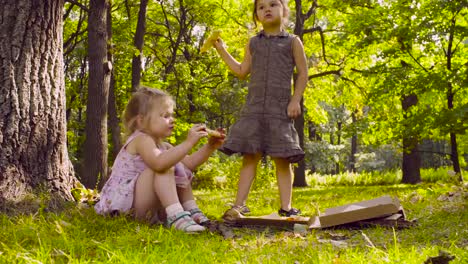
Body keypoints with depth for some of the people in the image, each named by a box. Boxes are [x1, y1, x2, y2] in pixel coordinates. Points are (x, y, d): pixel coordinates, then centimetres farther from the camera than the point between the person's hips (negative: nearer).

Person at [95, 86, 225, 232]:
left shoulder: (161, 145, 11)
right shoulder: (141, 140, -18)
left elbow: (189, 163, 9)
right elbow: (159, 163, -38)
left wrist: (210, 147, -4)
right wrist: (188, 143, -38)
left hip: (148, 207, 10)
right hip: (125, 204, -10)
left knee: (180, 169, 14)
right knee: (165, 167, -27)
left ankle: (192, 210, 0)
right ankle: (176, 216, -36)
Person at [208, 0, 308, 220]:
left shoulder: (292, 42, 7)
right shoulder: (253, 43, 15)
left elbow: (302, 73, 6)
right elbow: (242, 71, 18)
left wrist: (296, 100, -5)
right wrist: (222, 50, 15)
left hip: (280, 109, -2)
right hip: (254, 108, 2)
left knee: (282, 159, -1)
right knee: (250, 156, -2)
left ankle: (286, 206, 3)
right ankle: (239, 205, -4)